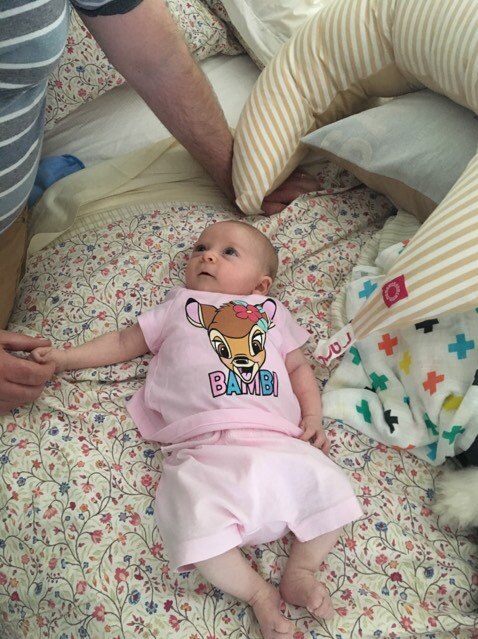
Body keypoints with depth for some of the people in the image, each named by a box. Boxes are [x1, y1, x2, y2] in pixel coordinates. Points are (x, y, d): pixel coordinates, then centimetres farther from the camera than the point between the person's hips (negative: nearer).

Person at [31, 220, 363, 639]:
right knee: (198, 528, -27)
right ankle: (259, 594, -4)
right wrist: (65, 358, 22)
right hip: (206, 450, -1)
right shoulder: (177, 308, 26)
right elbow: (124, 342, 29)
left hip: (278, 443, 2)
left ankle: (300, 570, 5)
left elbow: (299, 367, 24)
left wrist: (313, 418, 9)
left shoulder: (272, 311, 26)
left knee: (332, 490, -18)